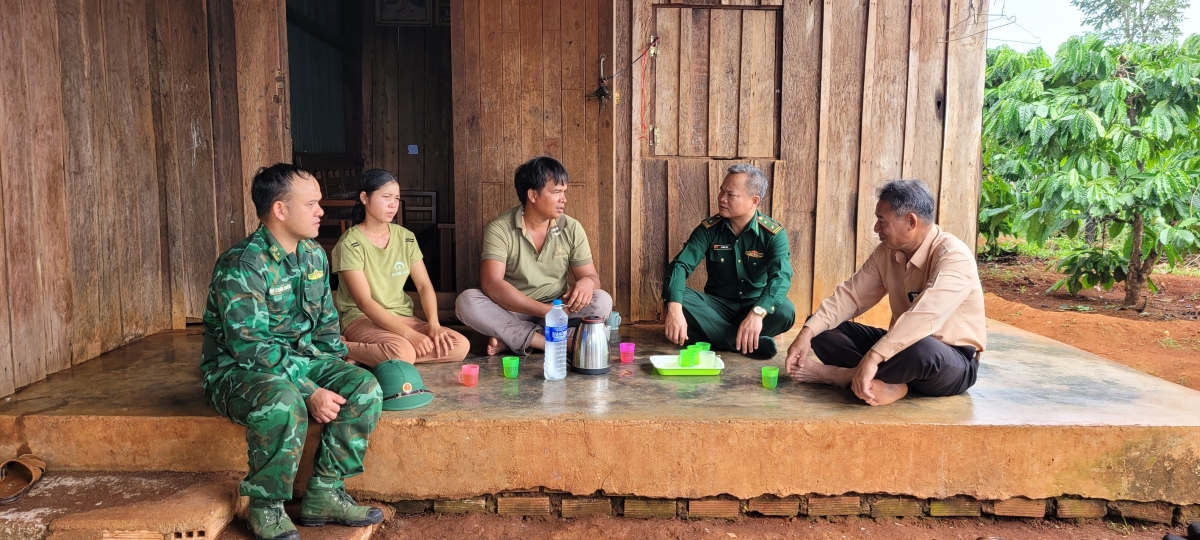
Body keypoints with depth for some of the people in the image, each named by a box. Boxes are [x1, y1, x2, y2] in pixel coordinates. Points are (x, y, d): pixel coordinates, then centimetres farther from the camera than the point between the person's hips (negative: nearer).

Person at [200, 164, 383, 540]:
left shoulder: (314, 256, 5)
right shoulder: (241, 265, -20)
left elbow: (326, 323, 13)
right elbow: (250, 346, -26)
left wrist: (338, 374, -1)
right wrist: (310, 391, -29)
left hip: (300, 359, 7)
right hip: (238, 368, -7)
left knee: (363, 386, -16)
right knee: (284, 402, -38)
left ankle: (324, 494, -4)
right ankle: (266, 509, -14)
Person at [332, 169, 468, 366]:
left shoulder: (406, 237, 6)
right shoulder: (350, 244, -12)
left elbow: (424, 285, 3)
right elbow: (364, 302, -19)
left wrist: (434, 324, -16)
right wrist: (409, 334, -28)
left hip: (401, 316, 7)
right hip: (361, 318, -7)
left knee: (461, 345, -15)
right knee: (402, 352, -37)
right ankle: (343, 348, -10)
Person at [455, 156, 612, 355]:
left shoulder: (572, 229, -2)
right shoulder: (499, 229, -12)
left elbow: (592, 276, 2)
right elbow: (491, 284, -23)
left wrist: (587, 282, -25)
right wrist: (545, 310, -31)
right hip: (513, 312, -2)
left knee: (602, 301, -23)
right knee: (466, 300, -28)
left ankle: (511, 339, -24)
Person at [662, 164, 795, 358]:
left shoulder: (774, 234, -13)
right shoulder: (709, 229, -8)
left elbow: (781, 276, -29)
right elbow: (681, 265, -18)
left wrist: (757, 313, -49)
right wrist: (674, 308, -39)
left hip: (755, 305, -2)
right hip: (719, 305, 2)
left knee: (784, 311, -34)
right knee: (681, 300, -29)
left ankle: (714, 336, -21)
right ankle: (754, 343, -30)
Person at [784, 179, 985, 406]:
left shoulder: (953, 257, -24)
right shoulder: (886, 251, -1)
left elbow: (925, 315, -39)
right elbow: (851, 295, -3)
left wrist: (873, 357, -48)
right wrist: (807, 332, -18)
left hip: (953, 364, -7)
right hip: (904, 347, 7)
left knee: (920, 349, -43)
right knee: (821, 330, -3)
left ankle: (845, 375, -19)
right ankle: (886, 382, -23)